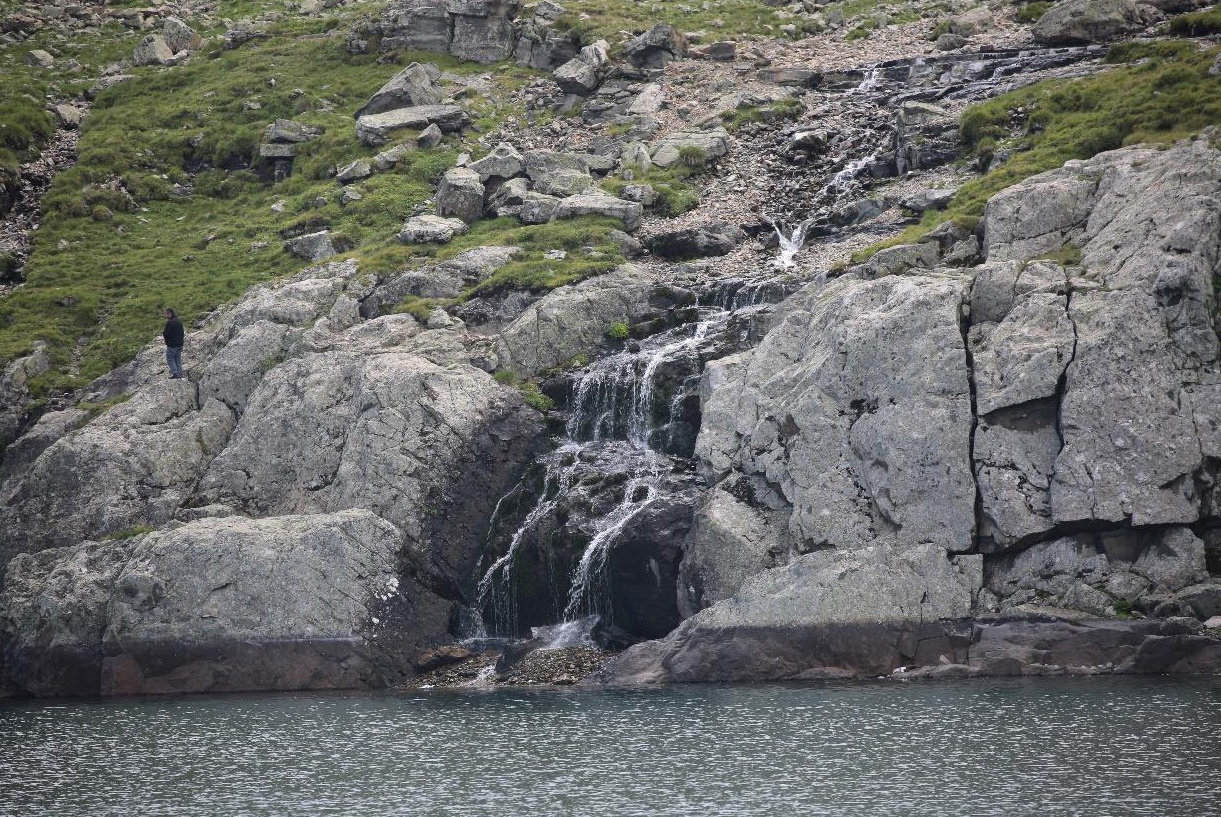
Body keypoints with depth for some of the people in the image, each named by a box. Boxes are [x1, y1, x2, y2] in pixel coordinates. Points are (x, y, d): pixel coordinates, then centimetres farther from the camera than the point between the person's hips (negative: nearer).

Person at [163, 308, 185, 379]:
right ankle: (179, 373, 15)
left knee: (170, 358, 0)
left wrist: (163, 333, 1)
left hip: (172, 344, -9)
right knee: (178, 359, 15)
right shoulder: (179, 322, 12)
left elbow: (166, 334, -20)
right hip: (180, 344, 9)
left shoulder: (170, 322, -18)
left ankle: (175, 373, -7)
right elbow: (182, 333, 19)